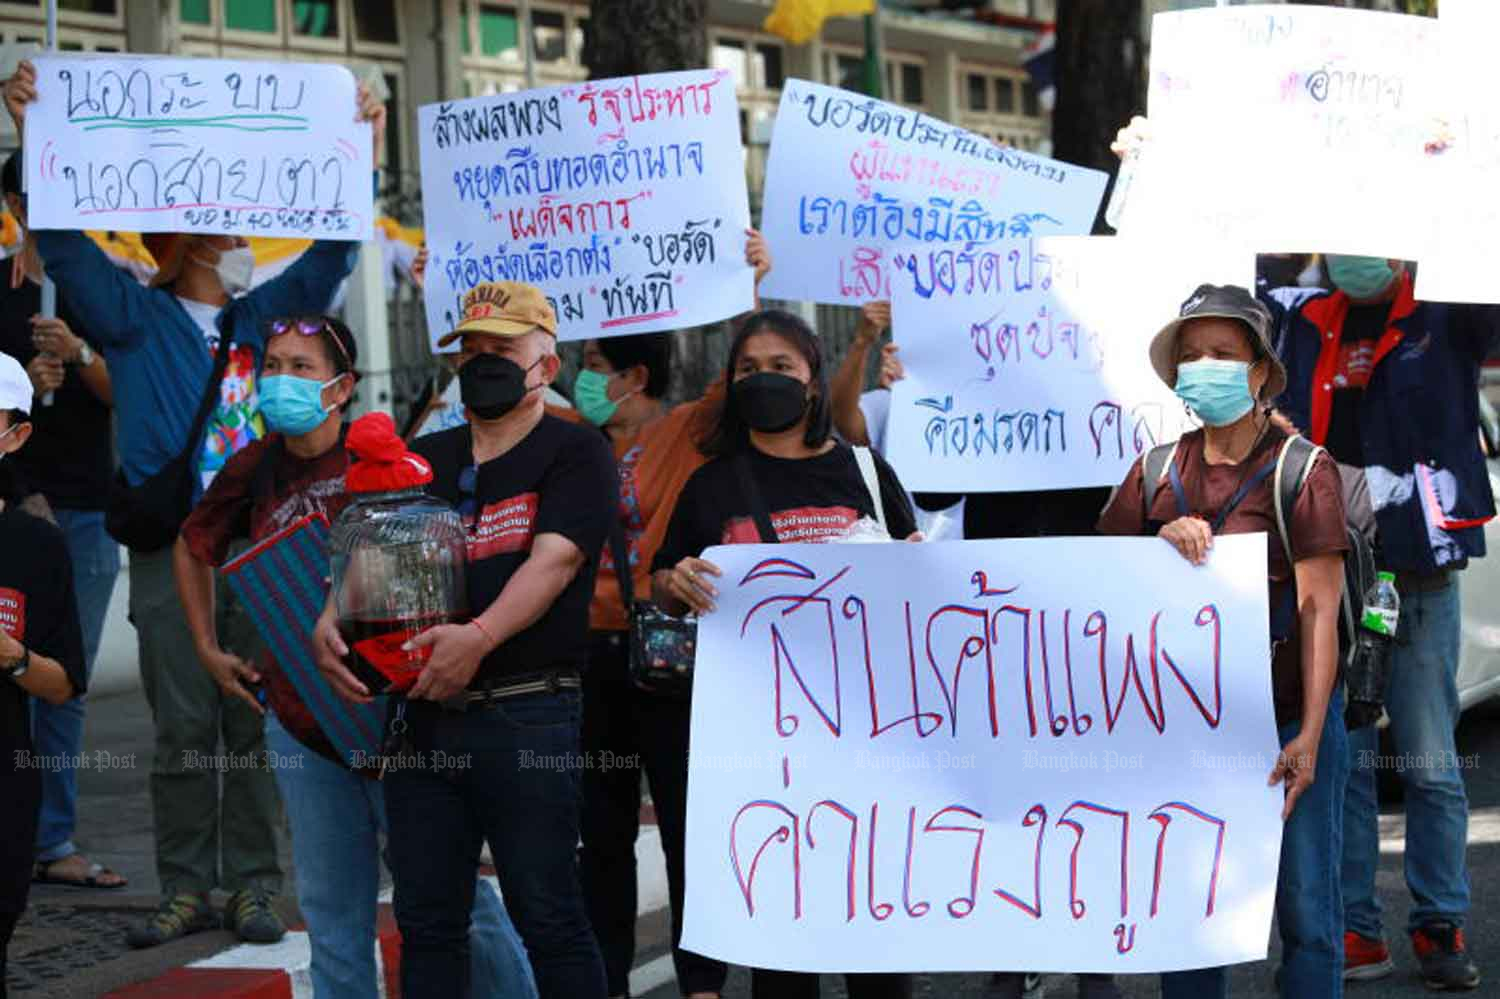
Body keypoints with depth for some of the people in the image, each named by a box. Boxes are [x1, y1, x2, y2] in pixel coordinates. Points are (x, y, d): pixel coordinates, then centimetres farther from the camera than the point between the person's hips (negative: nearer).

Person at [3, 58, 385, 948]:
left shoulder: (267, 314, 15)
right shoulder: (135, 316, 9)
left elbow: (331, 254, 12)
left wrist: (360, 156, 2)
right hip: (170, 555, -1)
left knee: (257, 727, 1)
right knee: (182, 731, 0)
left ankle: (254, 885, 6)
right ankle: (186, 889, 6)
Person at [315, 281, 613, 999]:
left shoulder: (575, 454, 0)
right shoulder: (423, 460, 17)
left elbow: (553, 561, -14)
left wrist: (480, 636, -29)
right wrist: (330, 624, -12)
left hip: (527, 716, -6)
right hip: (421, 714, 6)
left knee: (547, 915, -2)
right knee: (426, 919, 9)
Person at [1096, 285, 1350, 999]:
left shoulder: (1302, 471, -3)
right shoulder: (1156, 474, 9)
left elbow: (1320, 610, -9)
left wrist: (1309, 736, -16)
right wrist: (1162, 539, -12)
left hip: (1286, 719, -4)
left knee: (1305, 909, -3)